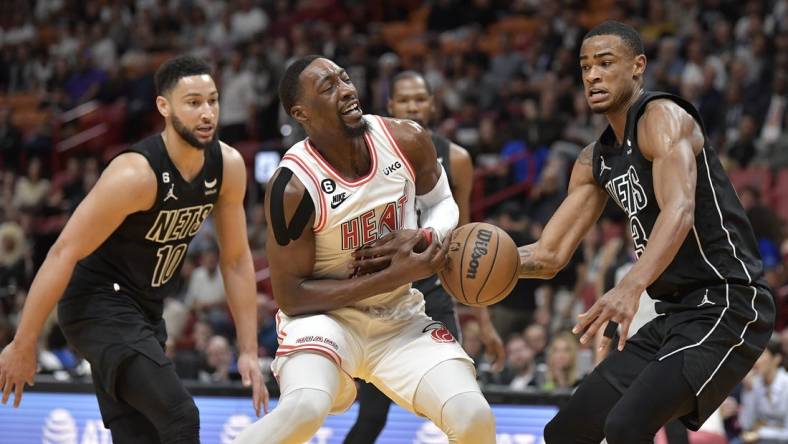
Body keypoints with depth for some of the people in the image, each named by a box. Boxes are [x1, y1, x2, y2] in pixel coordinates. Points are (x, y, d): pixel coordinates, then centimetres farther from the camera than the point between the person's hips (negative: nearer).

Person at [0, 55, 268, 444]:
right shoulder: (136, 174, -27)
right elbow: (64, 254, -24)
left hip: (144, 311, 8)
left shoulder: (228, 167, -6)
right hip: (96, 305, -8)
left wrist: (249, 352, 2)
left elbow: (236, 259, 5)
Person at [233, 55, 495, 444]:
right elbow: (290, 296, -17)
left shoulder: (406, 141, -10)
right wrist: (392, 277, -23)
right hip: (324, 315, -4)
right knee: (303, 408, -35)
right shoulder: (293, 186, -22)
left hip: (400, 318, 4)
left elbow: (441, 201, 11)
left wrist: (424, 237, -14)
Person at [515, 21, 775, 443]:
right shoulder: (596, 160, 15)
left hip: (727, 307, -10)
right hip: (675, 315, 10)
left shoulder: (662, 116, -12)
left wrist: (630, 288, -45)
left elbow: (679, 211, -29)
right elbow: (548, 256, 17)